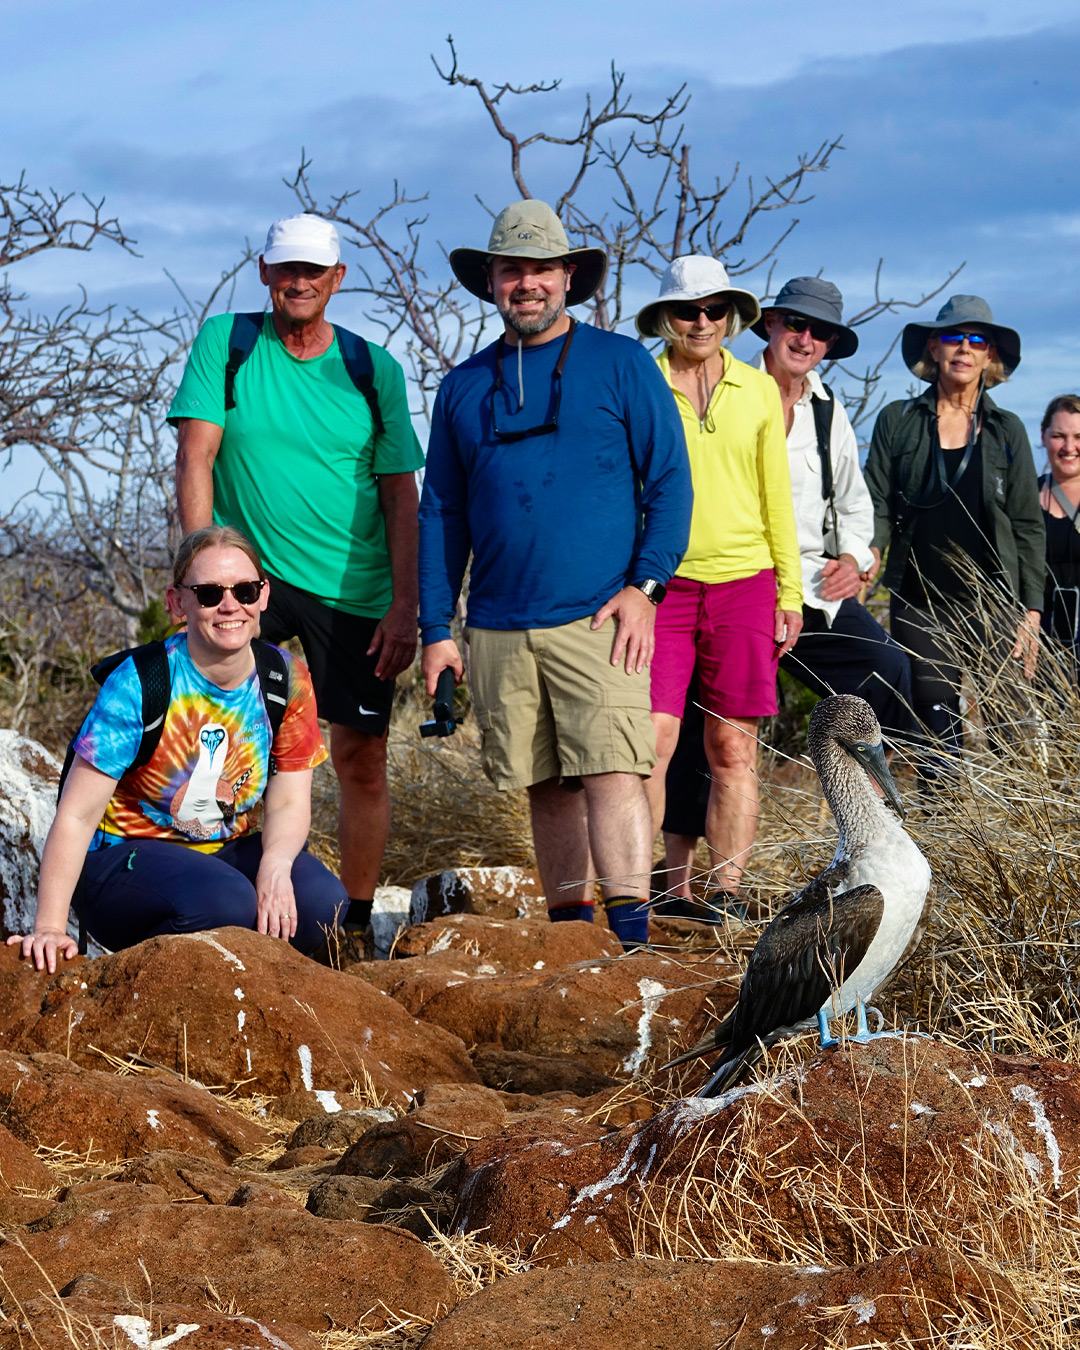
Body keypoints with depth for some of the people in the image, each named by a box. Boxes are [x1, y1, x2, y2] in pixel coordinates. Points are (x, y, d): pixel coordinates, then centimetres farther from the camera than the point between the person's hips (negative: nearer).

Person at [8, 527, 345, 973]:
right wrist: (49, 927, -28)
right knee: (224, 903, -35)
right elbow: (77, 815, -20)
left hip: (227, 851, 5)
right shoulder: (138, 685, -18)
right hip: (125, 856, -5)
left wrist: (275, 865, -26)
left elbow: (288, 802, -2)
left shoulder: (288, 681, -4)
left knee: (321, 903, -24)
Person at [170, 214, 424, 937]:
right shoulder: (225, 343, 2)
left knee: (362, 760, 2)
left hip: (353, 590, 1)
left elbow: (401, 496, 4)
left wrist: (405, 608, -5)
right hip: (248, 572, -1)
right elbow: (197, 454, -3)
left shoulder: (374, 370, 4)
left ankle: (356, 925, 14)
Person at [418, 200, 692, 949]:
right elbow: (440, 513, 16)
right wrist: (436, 629, 9)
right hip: (498, 628, 4)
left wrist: (645, 585, -9)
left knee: (611, 772, -14)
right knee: (546, 785, 7)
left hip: (600, 618, -4)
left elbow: (670, 481, 2)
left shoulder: (622, 364, 4)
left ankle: (633, 937, -17)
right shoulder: (465, 386, 13)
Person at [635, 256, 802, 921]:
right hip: (661, 584, -2)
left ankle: (726, 892, 7)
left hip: (744, 585, 2)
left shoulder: (759, 391, 10)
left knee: (733, 748, 2)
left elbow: (777, 496, 14)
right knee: (650, 740, -10)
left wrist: (790, 595, 9)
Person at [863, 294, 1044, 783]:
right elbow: (877, 505, 5)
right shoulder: (897, 421, 8)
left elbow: (1029, 527, 9)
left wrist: (1030, 613, 1)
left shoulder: (1007, 431, 9)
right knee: (938, 735, -6)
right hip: (921, 605, 0)